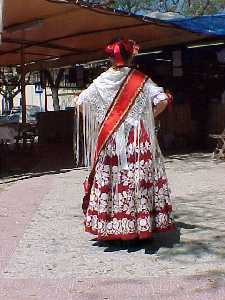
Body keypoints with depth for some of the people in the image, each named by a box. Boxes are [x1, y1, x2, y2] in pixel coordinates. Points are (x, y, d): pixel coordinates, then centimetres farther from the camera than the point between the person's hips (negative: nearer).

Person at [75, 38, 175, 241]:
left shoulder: (102, 81, 2)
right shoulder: (141, 80, -3)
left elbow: (81, 102, 3)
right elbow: (162, 100, -11)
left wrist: (100, 119, 12)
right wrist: (149, 117, 4)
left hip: (109, 141, 2)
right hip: (137, 139, -2)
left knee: (109, 181, 6)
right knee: (139, 180, 3)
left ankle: (109, 229, 12)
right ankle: (141, 228, 6)